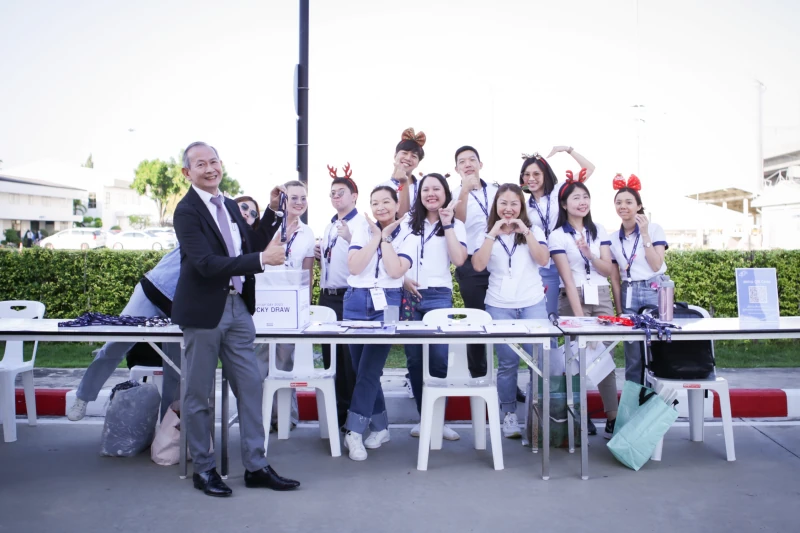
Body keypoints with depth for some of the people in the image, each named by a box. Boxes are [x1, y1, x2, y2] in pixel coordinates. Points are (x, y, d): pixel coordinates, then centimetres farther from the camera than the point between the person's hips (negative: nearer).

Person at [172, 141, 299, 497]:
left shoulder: (230, 206, 12)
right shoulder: (187, 211, -12)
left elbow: (251, 246, 16)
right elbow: (207, 264, -22)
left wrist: (272, 211, 7)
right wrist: (262, 260, -27)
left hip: (237, 307, 7)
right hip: (204, 311, -7)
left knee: (250, 388, 9)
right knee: (199, 395, 7)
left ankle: (255, 467, 20)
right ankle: (203, 470, 22)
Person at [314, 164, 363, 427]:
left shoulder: (362, 224, -7)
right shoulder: (329, 226, 18)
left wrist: (350, 238, -29)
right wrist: (319, 255, 8)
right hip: (327, 296, 8)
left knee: (350, 355, -2)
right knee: (330, 354, 12)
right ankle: (337, 409, 23)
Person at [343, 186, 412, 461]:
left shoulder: (407, 235, 3)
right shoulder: (362, 232, 9)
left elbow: (396, 271, -12)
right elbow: (353, 266, -6)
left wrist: (385, 238, -6)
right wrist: (377, 236, -5)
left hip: (386, 304, -3)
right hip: (355, 302, 4)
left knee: (368, 370, -11)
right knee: (363, 369, 7)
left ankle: (354, 431, -5)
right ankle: (380, 426, 21)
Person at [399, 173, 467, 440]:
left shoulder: (456, 225, 5)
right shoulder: (409, 224, 14)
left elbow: (459, 260, -11)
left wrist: (447, 224, -10)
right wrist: (402, 278, -3)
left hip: (439, 296, -3)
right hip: (408, 295, 3)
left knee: (438, 358, -8)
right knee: (414, 359, 4)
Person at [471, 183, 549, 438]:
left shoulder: (534, 230, 8)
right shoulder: (486, 234, 7)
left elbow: (543, 260, -8)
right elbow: (478, 265, -9)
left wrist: (525, 231, -14)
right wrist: (493, 233, -13)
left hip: (533, 304, 0)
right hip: (500, 306, 0)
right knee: (507, 362, -1)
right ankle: (509, 414, 11)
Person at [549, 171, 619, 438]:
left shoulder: (599, 231, 8)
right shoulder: (557, 236, -4)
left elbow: (608, 270, 3)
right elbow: (568, 278, -11)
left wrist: (589, 254, -16)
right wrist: (578, 314, -17)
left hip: (601, 297, 3)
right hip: (573, 298, -3)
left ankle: (612, 417, 3)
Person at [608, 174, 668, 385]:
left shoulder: (654, 229, -2)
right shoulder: (613, 238, 7)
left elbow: (657, 266, -12)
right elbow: (615, 278, 8)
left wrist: (645, 235, -14)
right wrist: (619, 309, 5)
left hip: (655, 292, -2)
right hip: (629, 296, 3)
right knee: (633, 354, 5)